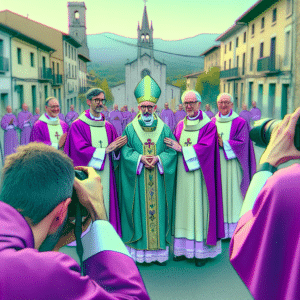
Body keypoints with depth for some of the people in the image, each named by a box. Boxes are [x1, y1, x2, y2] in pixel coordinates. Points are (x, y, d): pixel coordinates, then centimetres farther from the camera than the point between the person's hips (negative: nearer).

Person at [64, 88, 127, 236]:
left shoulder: (108, 127, 14)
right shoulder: (78, 125, -1)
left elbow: (114, 149, 13)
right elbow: (80, 150, -12)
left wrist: (116, 147, -11)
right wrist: (105, 150, -14)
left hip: (105, 173, 5)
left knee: (106, 203, 4)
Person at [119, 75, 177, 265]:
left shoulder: (164, 129, 7)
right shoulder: (130, 129, 5)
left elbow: (172, 150, 2)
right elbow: (125, 150, -1)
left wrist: (158, 158, -15)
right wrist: (140, 158, -17)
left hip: (158, 180, 1)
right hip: (137, 181, -1)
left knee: (158, 210, 5)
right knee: (140, 211, 2)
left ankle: (160, 250, 15)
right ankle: (138, 251, 12)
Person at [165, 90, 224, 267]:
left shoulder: (209, 125, -2)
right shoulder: (180, 125, 13)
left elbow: (205, 148, -14)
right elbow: (174, 148, 13)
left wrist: (181, 149, -13)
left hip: (199, 175, -4)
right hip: (182, 175, 5)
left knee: (199, 206, 0)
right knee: (184, 208, 6)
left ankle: (202, 251, 9)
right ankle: (184, 247, 15)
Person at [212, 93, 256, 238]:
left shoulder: (240, 122, -1)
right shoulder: (212, 122, 11)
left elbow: (242, 143, -8)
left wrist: (223, 143, -15)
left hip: (232, 165, -3)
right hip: (215, 165, 3)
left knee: (232, 194, 0)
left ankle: (233, 229, 10)